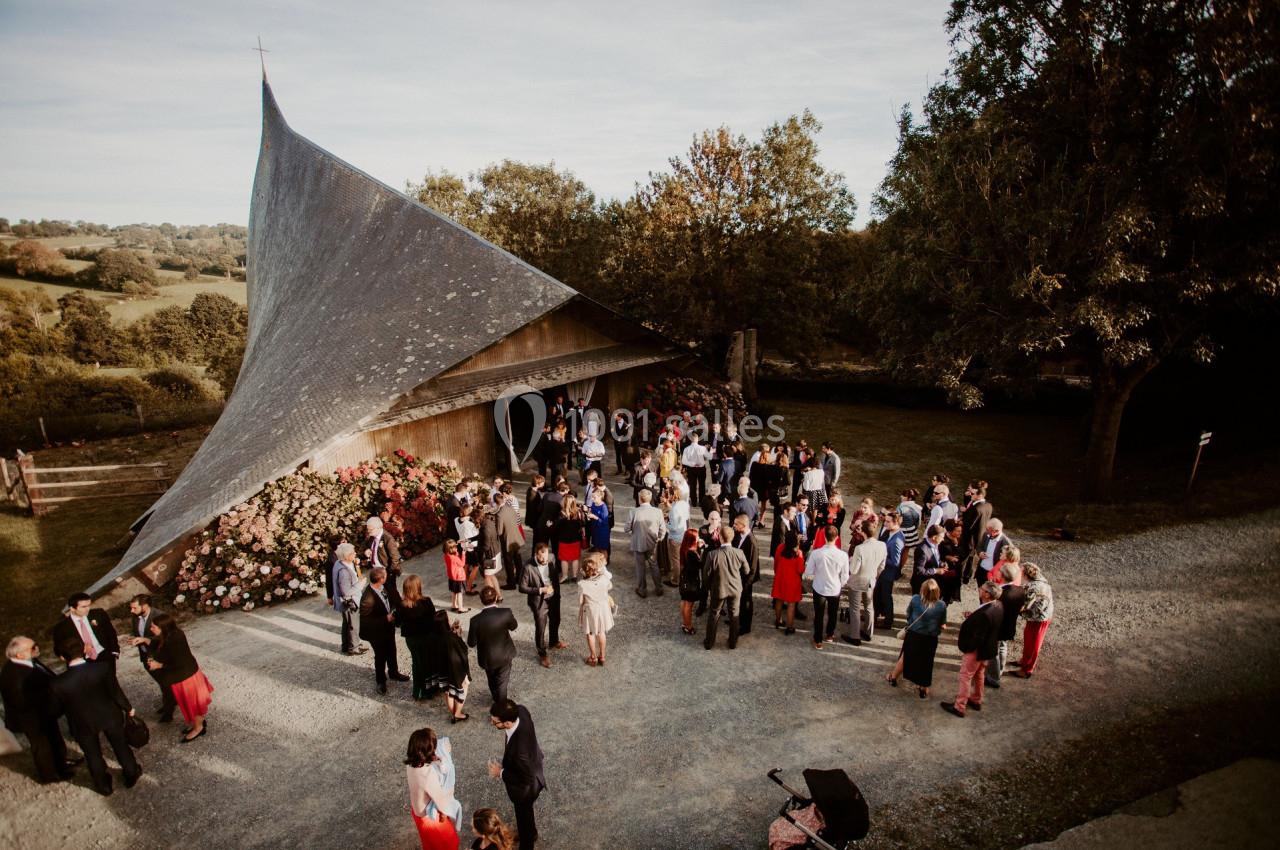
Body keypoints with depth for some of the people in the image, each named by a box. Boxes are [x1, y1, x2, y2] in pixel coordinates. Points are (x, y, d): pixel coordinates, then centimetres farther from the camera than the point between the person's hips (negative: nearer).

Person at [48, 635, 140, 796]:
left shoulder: (57, 684, -30)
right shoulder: (103, 668, -29)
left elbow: (54, 711, -13)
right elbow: (115, 692, -15)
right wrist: (128, 708, 3)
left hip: (82, 724, 0)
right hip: (110, 716, 0)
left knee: (93, 754, 25)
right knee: (121, 745, 25)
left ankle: (103, 786, 46)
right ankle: (131, 775, 45)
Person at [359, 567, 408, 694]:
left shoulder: (386, 587, -16)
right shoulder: (367, 599, -36)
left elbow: (396, 600, 0)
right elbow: (365, 621, -28)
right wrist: (386, 619, -30)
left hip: (389, 627, 6)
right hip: (377, 632, -6)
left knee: (391, 651, 27)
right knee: (380, 656, 17)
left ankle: (393, 672, 52)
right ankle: (381, 681, 42)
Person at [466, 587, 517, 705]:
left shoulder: (476, 620, -28)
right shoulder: (506, 613, -27)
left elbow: (471, 643, -15)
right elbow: (513, 626, -5)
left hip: (487, 658, 1)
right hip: (505, 655, -1)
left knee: (492, 681, 30)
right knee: (502, 682, 20)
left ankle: (496, 699, 54)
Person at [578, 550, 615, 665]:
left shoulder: (582, 585, -28)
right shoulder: (605, 579, -24)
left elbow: (580, 602, -13)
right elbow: (610, 587, 0)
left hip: (590, 610, -2)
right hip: (603, 607, 2)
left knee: (590, 633, 21)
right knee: (601, 632, 24)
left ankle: (593, 658, 36)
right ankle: (602, 657, 37)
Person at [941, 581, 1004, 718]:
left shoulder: (985, 614, -36)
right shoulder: (998, 606, -9)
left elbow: (977, 638, -29)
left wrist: (965, 648, -13)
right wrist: (973, 617, -5)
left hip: (977, 650, -8)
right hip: (988, 648, 9)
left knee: (966, 677, 7)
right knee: (979, 675, 26)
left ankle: (959, 707, 19)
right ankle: (976, 700, 44)